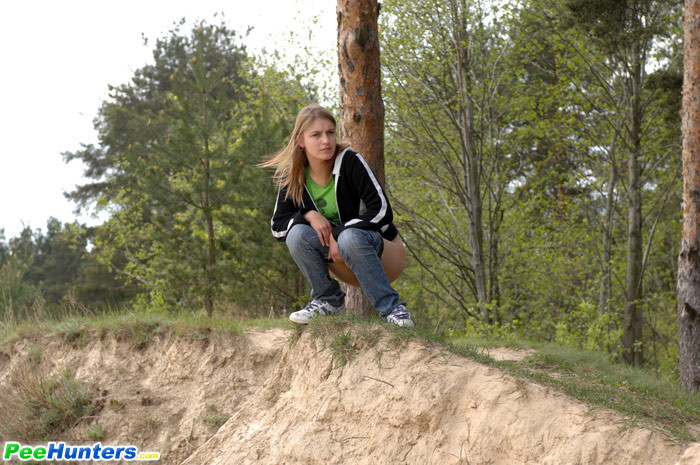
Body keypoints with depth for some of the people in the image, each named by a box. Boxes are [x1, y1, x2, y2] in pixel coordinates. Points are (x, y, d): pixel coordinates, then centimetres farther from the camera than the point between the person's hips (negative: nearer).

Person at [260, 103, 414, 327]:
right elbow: (277, 226, -4)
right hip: (328, 244, 4)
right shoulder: (293, 177, -7)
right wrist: (308, 215, -23)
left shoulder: (350, 161, -19)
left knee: (349, 238, -38)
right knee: (296, 234, -27)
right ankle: (329, 299, -6)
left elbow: (381, 210, -23)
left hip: (367, 237, -4)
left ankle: (391, 308, -26)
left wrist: (339, 235, -26)